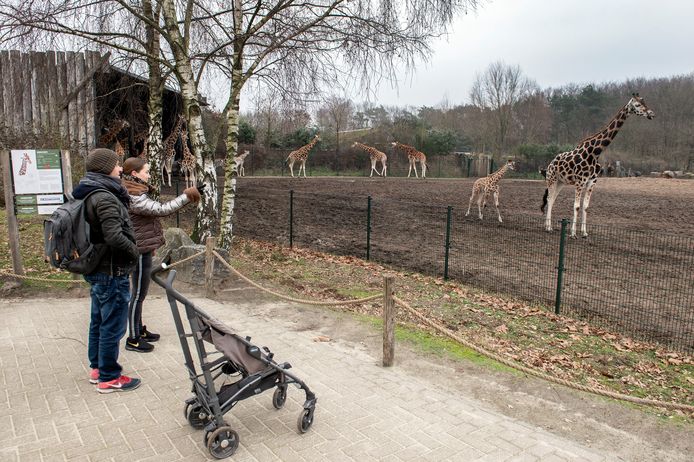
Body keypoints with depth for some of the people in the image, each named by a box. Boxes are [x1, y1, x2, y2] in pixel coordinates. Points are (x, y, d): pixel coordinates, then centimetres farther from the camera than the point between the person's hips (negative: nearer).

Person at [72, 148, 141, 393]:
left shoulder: (89, 195, 10)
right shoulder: (105, 198, -21)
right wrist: (134, 252, -13)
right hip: (112, 272, -10)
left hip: (97, 269, 10)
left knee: (99, 321, 20)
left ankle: (97, 368, 34)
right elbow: (114, 237, -28)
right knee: (113, 326, 1)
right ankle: (109, 377, 13)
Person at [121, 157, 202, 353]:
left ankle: (139, 329, 33)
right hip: (140, 252, -10)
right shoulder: (134, 198, -22)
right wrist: (187, 196, -20)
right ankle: (133, 339, 11)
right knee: (138, 294, 0)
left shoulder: (136, 194, 12)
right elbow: (162, 209, -27)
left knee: (139, 293, 19)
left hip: (142, 250, 10)